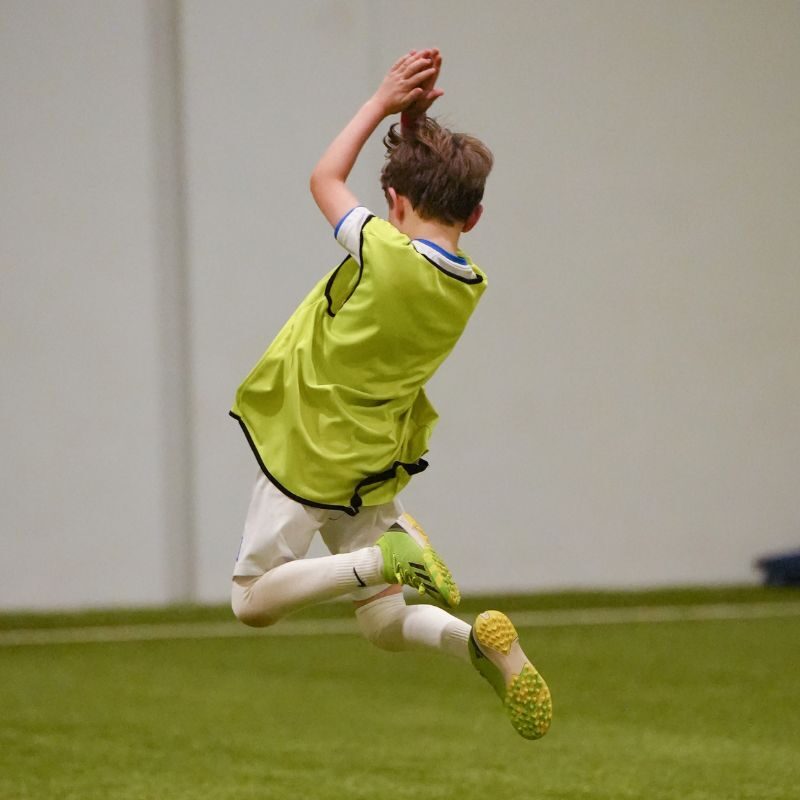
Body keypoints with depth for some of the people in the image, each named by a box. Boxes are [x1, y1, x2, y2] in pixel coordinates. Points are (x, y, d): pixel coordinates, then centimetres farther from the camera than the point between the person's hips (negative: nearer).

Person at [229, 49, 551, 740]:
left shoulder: (386, 253, -22)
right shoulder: (468, 285, -3)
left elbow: (326, 179, -5)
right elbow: (436, 205, 15)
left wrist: (385, 103, 0)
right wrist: (414, 125, 5)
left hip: (309, 455, -7)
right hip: (374, 468, 7)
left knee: (253, 600, 3)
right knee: (385, 624, 14)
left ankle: (386, 558, -18)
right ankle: (479, 638, -17)